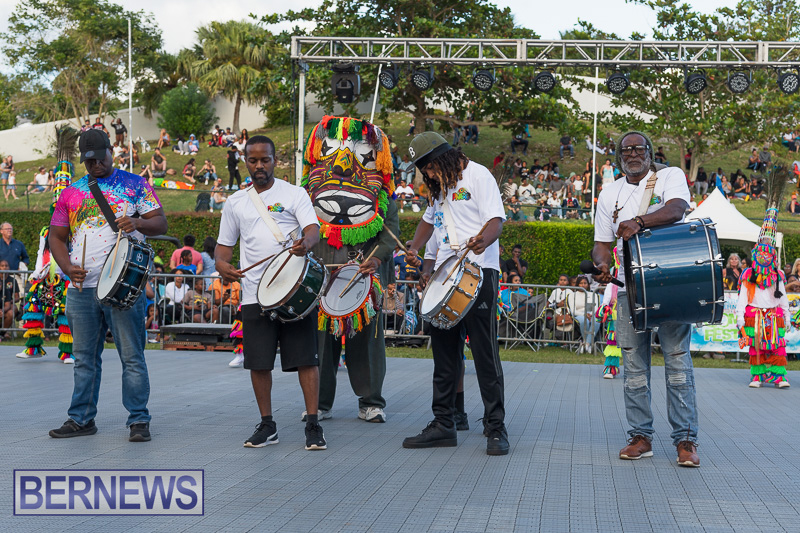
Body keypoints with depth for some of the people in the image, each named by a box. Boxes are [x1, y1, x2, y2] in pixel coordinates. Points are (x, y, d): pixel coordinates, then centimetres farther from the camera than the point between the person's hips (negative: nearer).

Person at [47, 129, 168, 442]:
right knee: (84, 357, 10)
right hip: (82, 287, 4)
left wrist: (139, 223, -23)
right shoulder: (72, 193, 14)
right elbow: (56, 236, 16)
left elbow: (161, 223, -1)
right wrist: (67, 266, -3)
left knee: (132, 356, -3)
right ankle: (82, 419, 19)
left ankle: (139, 420, 2)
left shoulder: (134, 185, 5)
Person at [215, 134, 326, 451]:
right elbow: (225, 243, 17)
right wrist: (222, 264, -5)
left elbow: (313, 229, -8)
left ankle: (313, 425, 3)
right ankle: (267, 425, 17)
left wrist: (306, 243, -32)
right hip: (254, 293, 3)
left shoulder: (294, 194, 5)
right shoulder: (236, 203, 14)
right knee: (258, 362, 5)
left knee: (305, 358, -3)